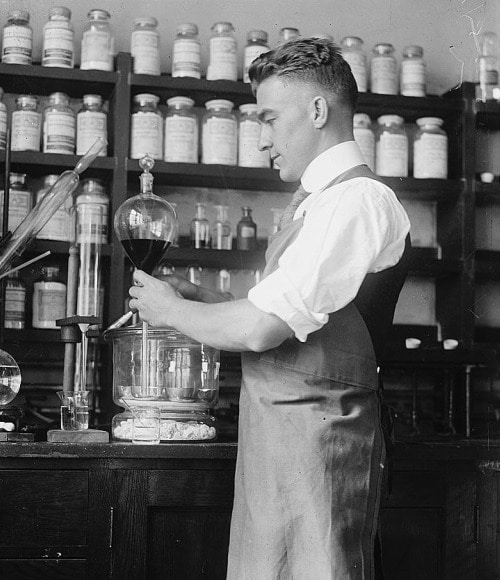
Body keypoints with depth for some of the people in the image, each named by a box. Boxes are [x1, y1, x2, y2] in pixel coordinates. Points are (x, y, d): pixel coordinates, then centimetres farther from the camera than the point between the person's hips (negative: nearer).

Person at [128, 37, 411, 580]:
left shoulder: (358, 200, -15)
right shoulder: (315, 203, 16)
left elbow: (260, 328, -21)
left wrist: (170, 310, -5)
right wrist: (197, 298, 6)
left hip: (314, 439, -9)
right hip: (277, 435, 9)